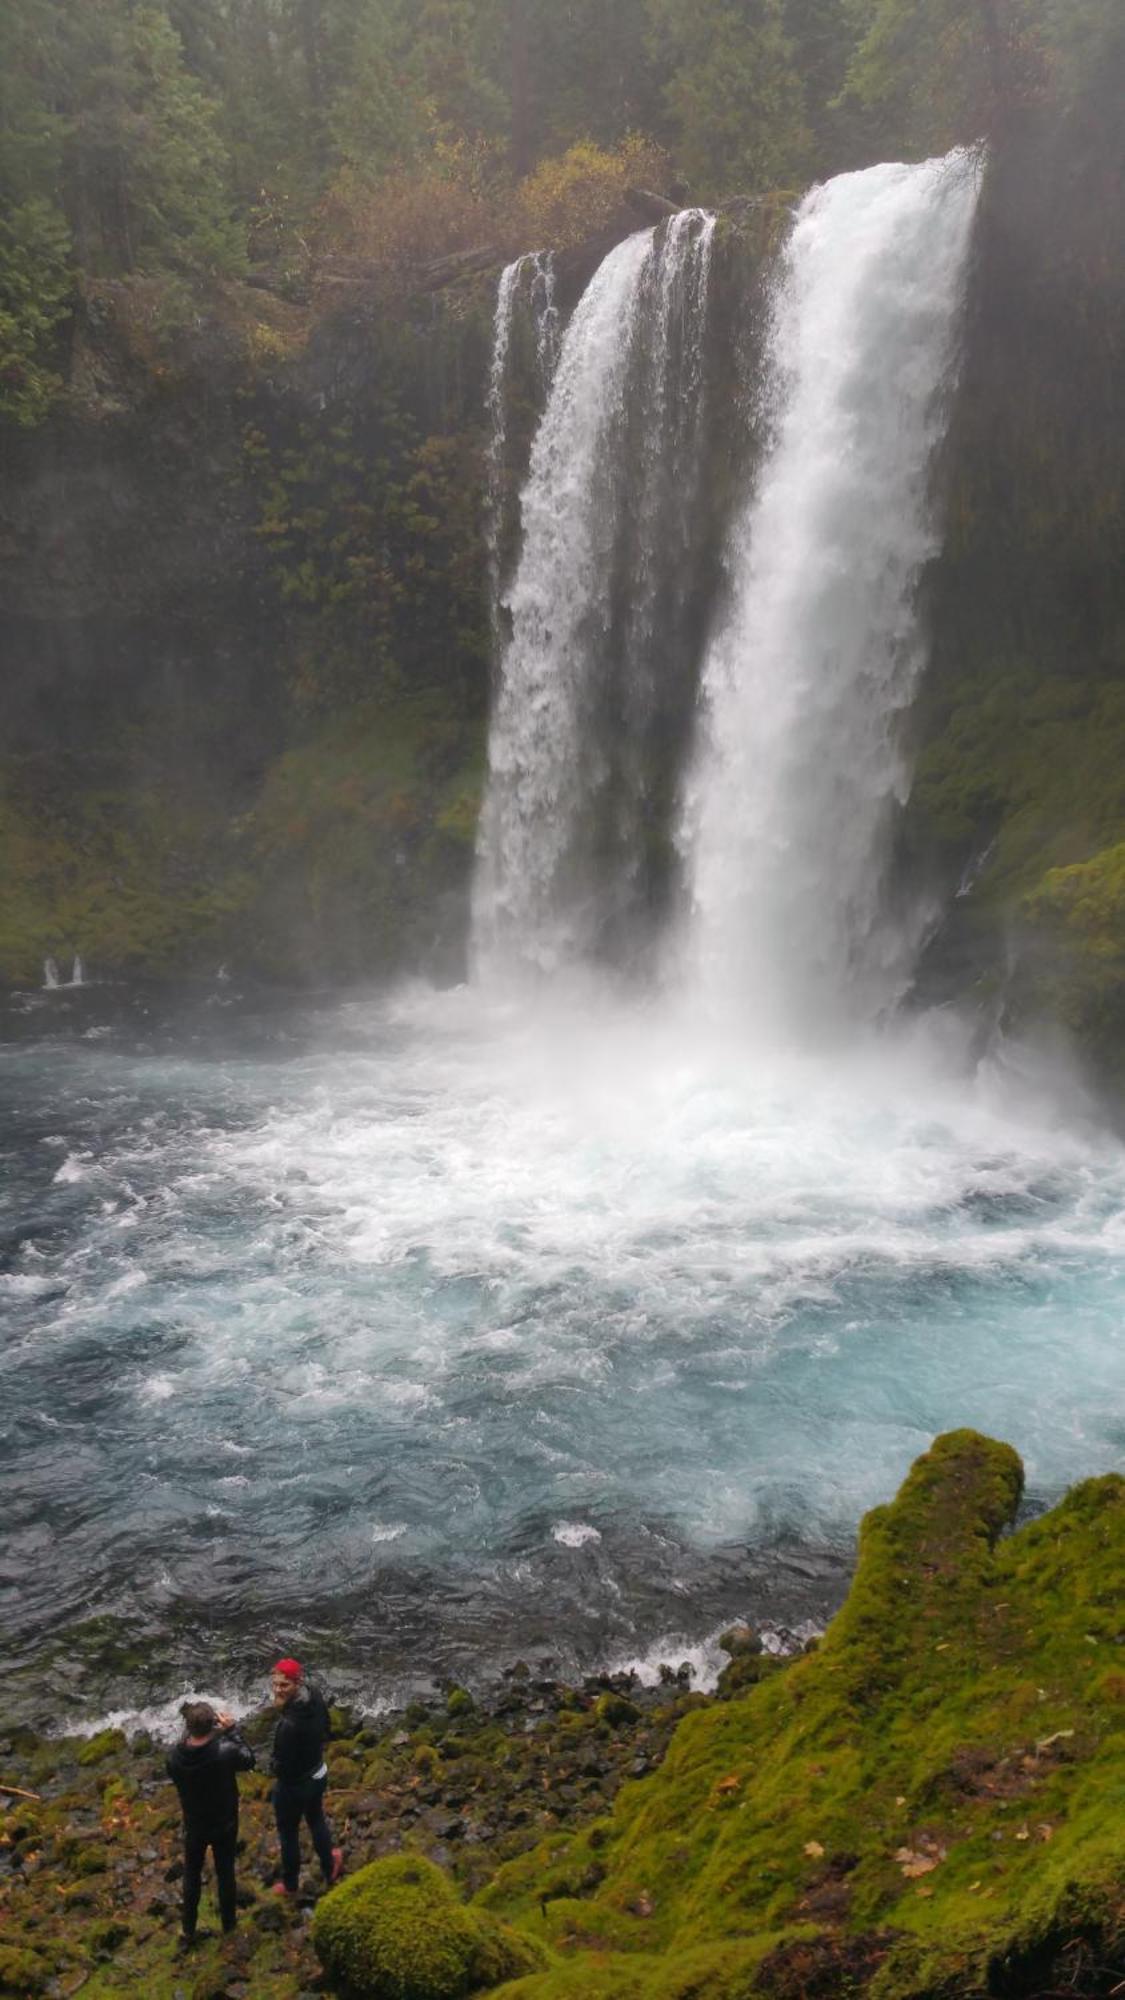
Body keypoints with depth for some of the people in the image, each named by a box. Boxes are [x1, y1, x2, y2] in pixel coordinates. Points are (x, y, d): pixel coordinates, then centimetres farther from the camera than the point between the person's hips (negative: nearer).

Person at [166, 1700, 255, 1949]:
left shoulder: (175, 1757, -25)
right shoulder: (225, 1752, -33)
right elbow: (249, 1760, -12)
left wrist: (187, 1733, -7)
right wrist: (231, 1731, -12)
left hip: (194, 1826, 1)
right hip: (224, 1824, -1)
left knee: (191, 1876, 23)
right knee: (225, 1873, 21)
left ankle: (188, 1931, 35)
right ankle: (228, 1921, 40)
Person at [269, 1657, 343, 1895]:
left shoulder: (289, 1724, -39)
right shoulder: (315, 1696, -16)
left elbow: (282, 1766, -29)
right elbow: (326, 1732, 2)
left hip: (293, 1785, -7)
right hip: (319, 1775, 7)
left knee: (288, 1834, 20)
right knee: (316, 1820, 31)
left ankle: (290, 1885, 42)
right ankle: (330, 1871, 49)